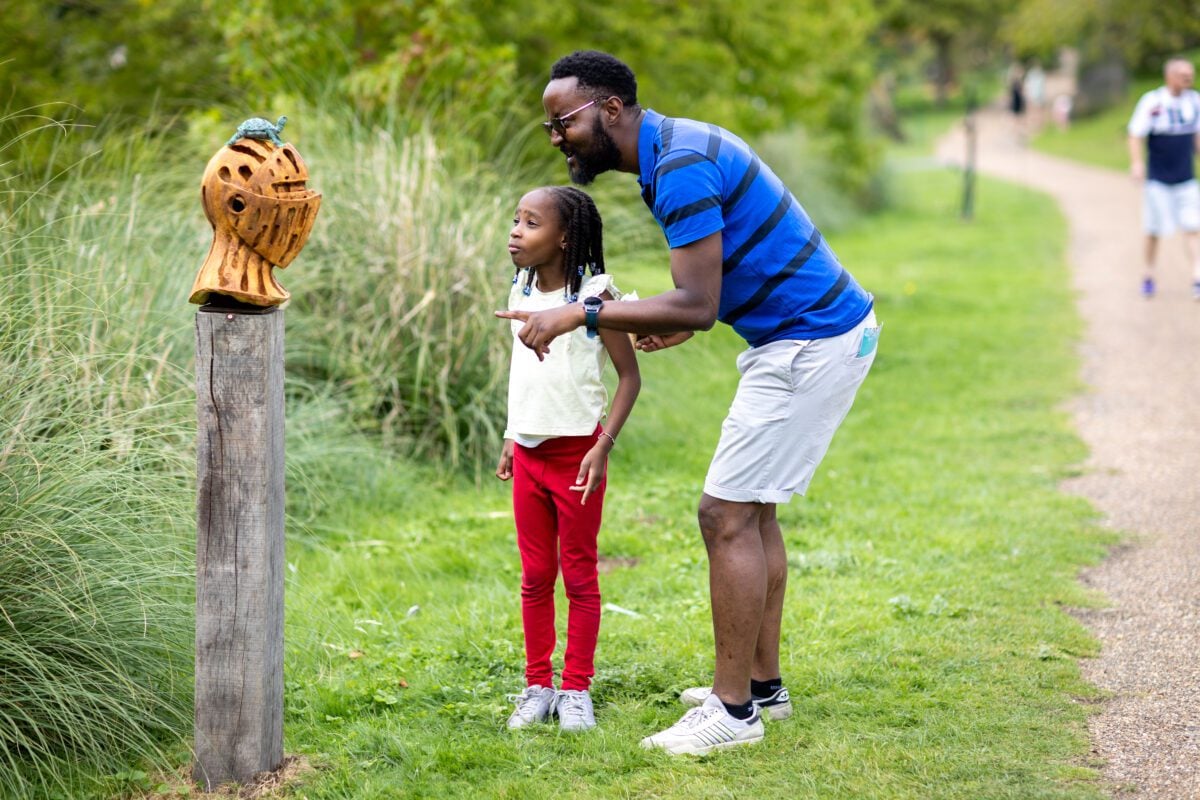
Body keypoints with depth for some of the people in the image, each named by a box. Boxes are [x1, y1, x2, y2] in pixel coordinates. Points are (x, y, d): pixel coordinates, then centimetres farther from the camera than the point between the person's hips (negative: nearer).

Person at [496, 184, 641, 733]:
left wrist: (603, 446, -16)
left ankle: (576, 689, 12)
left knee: (579, 575, 4)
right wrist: (510, 438, 15)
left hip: (576, 451, -5)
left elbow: (629, 375, -9)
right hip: (529, 453, 5)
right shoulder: (521, 292, 7)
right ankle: (537, 685, 18)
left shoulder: (594, 295, -11)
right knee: (535, 575, 10)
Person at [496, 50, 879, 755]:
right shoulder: (678, 144, 12)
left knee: (728, 515, -7)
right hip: (815, 330, 11)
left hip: (810, 345, -11)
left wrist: (579, 315, -24)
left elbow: (697, 303, -25)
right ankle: (763, 683, 24)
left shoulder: (681, 167, -21)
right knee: (751, 508, 17)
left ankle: (734, 711, -2)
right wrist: (683, 326, 14)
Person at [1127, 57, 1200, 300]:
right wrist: (1137, 163, -21)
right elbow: (1136, 135, -9)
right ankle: (1148, 277, 22)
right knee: (1154, 231, 5)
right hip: (1157, 180, -3)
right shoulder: (1152, 102, -11)